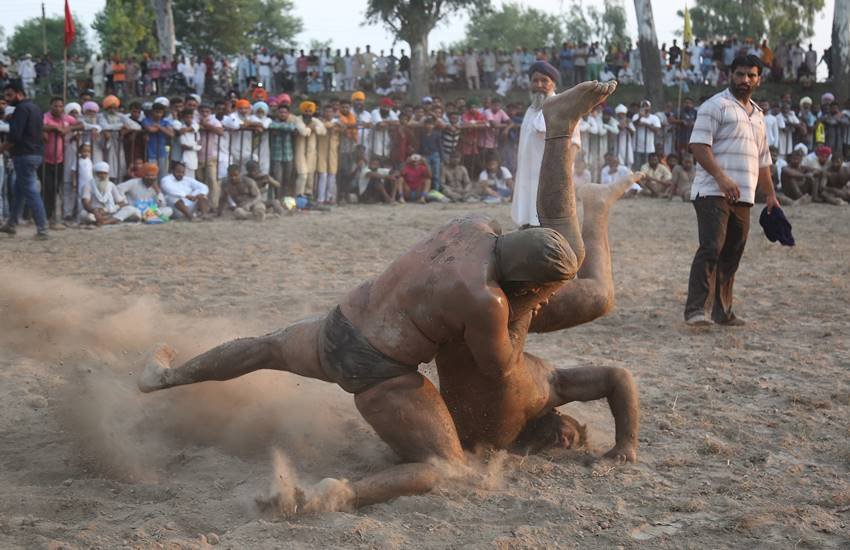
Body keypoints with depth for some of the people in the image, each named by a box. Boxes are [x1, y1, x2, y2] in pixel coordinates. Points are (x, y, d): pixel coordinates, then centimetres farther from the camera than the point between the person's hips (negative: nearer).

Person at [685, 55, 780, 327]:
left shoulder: (757, 115, 23)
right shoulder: (716, 106, -2)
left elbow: (762, 159, 30)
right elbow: (698, 144, -13)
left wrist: (770, 194, 25)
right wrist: (721, 177, -23)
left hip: (743, 197, 8)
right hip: (713, 193, -8)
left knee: (731, 256, 8)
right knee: (711, 248, -17)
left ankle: (723, 312, 14)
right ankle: (695, 310, -19)